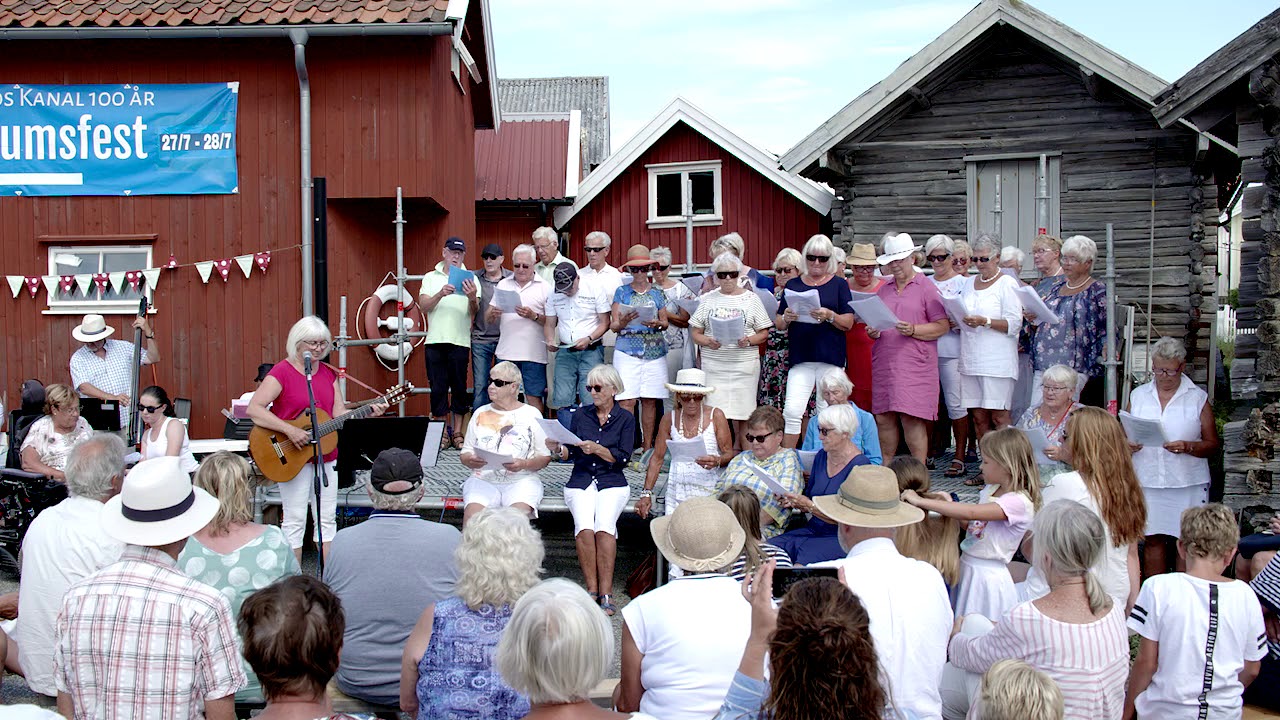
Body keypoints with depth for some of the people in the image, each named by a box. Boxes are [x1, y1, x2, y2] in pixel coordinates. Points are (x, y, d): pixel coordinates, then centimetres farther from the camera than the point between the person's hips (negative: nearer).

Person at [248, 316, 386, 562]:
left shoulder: (328, 373, 10)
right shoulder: (282, 372, -9)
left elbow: (340, 414, 8)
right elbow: (254, 409, -18)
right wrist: (290, 431, -25)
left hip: (326, 456, 6)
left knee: (327, 519, 9)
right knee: (294, 520, 0)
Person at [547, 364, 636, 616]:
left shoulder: (625, 419, 7)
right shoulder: (581, 414, 13)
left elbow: (622, 458, -4)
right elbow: (570, 454, 11)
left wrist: (597, 449, -18)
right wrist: (558, 449, -10)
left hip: (612, 483, -1)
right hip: (580, 482, 1)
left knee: (604, 526, -29)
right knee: (584, 527, -27)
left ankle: (605, 591, -24)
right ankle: (591, 589, -19)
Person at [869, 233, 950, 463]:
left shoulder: (927, 288, 2)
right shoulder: (883, 290, 18)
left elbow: (943, 326, -3)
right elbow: (875, 321, 24)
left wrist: (913, 330, -17)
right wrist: (873, 332, 1)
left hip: (914, 364, -5)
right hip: (884, 362, 5)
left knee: (912, 419, -9)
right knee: (883, 419, 5)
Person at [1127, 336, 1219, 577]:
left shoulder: (1198, 398, 5)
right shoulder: (1138, 395, 11)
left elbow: (1213, 444, 2)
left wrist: (1187, 447, -16)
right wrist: (1129, 446, -8)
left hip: (1188, 483, -2)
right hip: (1147, 482, 2)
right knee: (1153, 539, 4)